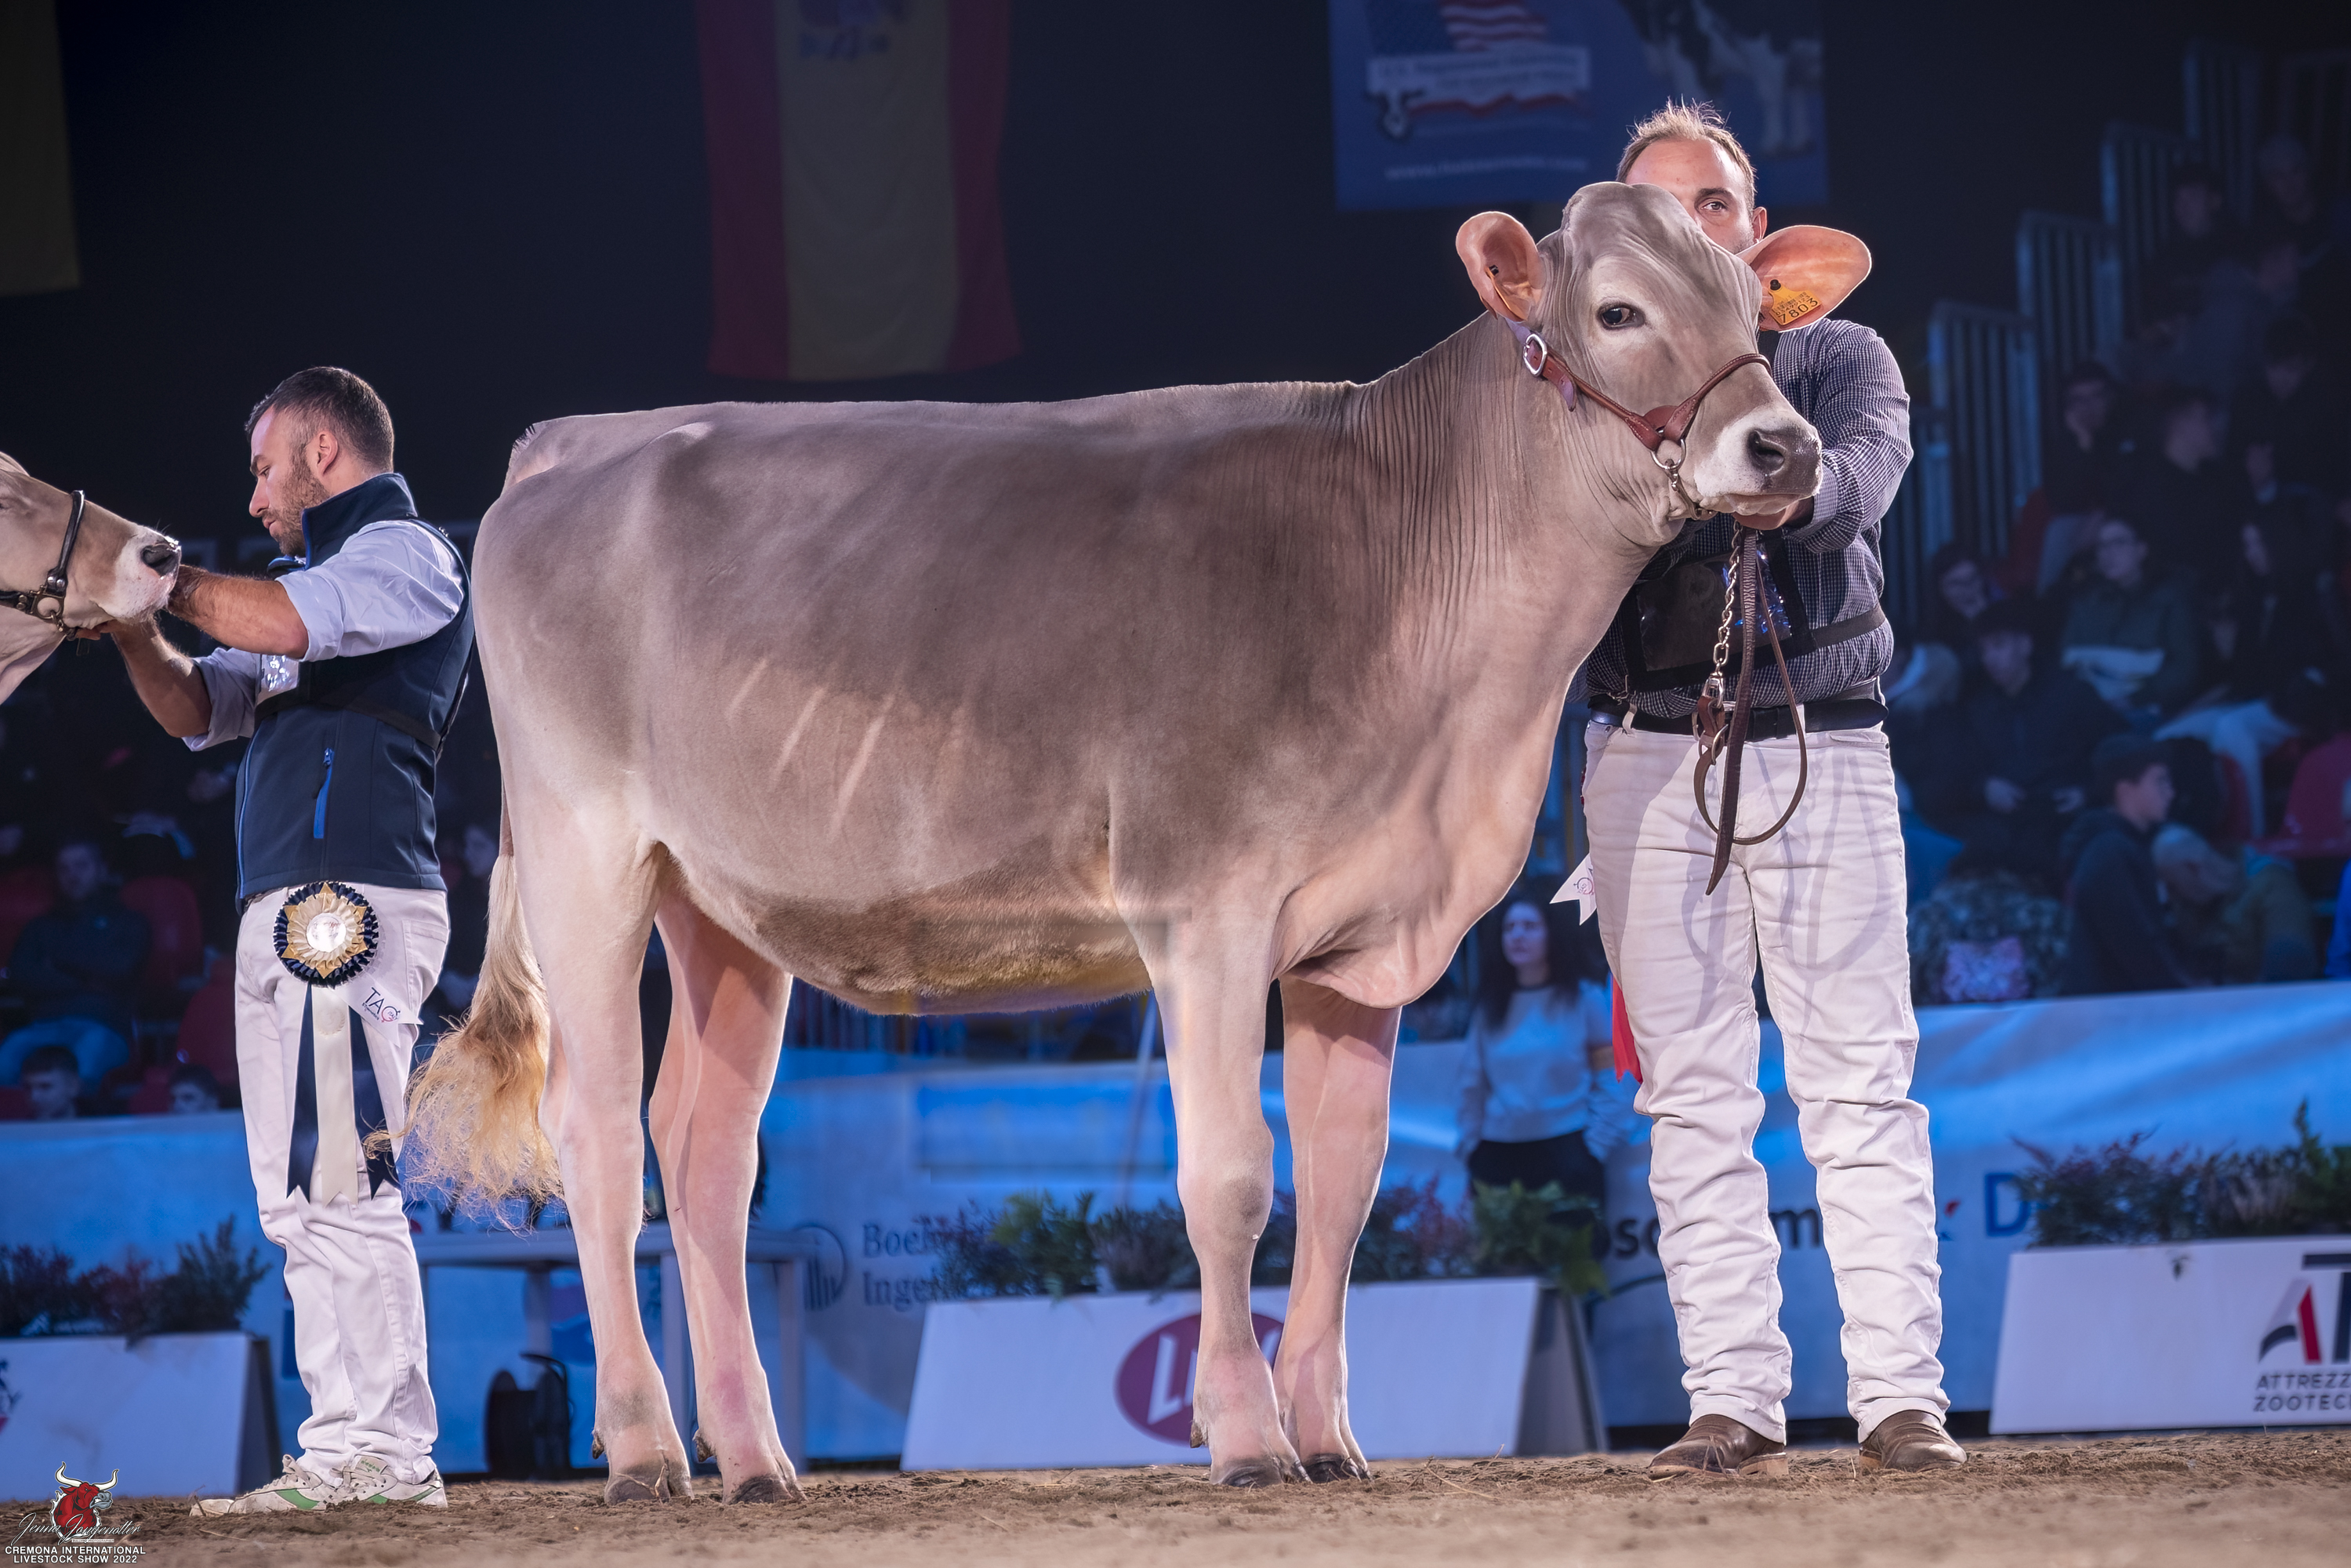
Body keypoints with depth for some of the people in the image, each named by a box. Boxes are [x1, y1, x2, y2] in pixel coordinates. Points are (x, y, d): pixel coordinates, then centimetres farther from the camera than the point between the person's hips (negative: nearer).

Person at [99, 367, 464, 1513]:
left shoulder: (405, 554, -1)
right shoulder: (333, 571, 29)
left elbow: (285, 624, -20)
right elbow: (200, 709, 27)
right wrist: (128, 625, 9)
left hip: (348, 903, -10)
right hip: (293, 919, 10)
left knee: (334, 1183, -15)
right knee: (303, 1200, 7)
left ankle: (368, 1453, -18)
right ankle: (384, 1456, 6)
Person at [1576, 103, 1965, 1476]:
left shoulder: (1843, 360, 9)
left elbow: (1863, 475, -12)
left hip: (1818, 749, -2)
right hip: (1648, 758, 2)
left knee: (1862, 1085, -5)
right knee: (1695, 1100, 0)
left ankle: (1902, 1398, -6)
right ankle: (1736, 1401, 2)